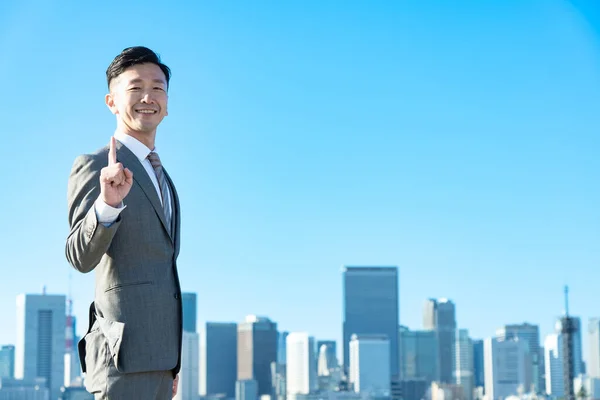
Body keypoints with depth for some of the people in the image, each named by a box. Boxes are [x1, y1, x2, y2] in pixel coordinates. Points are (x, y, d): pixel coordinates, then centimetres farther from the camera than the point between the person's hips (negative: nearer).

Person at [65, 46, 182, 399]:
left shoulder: (162, 179, 21)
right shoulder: (94, 166, -5)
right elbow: (81, 258, -18)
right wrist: (108, 204, -37)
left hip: (158, 354, 8)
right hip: (123, 356, -8)